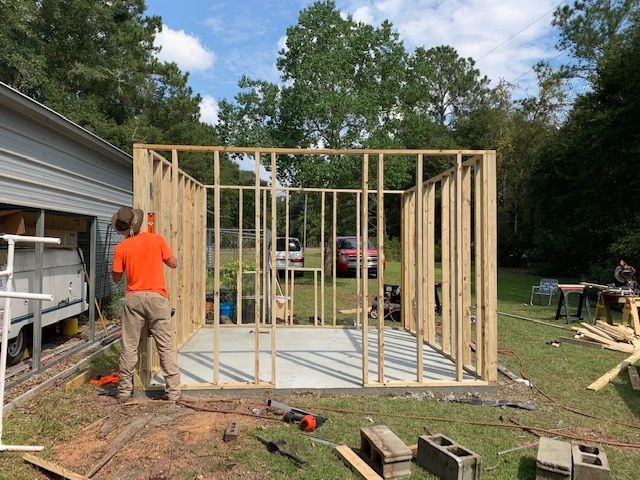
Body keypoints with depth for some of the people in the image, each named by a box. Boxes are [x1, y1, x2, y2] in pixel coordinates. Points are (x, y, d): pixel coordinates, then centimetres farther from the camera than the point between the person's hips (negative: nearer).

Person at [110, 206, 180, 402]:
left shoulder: (121, 248, -1)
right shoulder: (157, 239, -3)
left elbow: (116, 278, 8)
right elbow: (173, 263, 6)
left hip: (134, 299, 1)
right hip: (157, 297, -1)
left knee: (129, 347, 11)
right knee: (166, 347, 3)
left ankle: (124, 391, 20)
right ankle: (173, 391, 6)